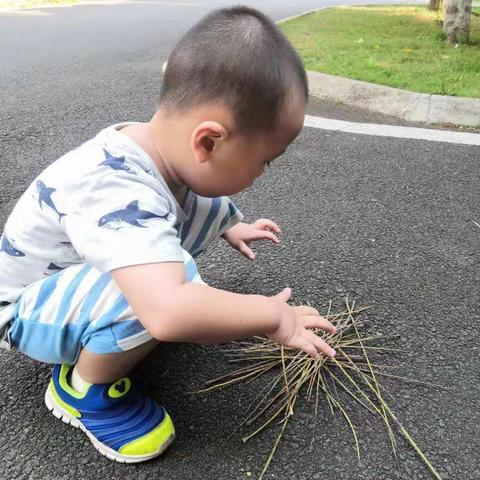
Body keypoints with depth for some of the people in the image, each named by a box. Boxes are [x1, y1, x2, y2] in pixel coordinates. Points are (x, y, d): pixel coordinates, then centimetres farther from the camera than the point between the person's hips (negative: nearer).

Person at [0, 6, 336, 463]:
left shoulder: (159, 143, -13)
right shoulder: (117, 194, -41)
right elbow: (169, 314, -54)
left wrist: (229, 228, 15)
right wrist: (273, 315, -37)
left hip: (82, 266, 8)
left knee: (211, 205, 1)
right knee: (166, 289, -39)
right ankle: (84, 389, -9)